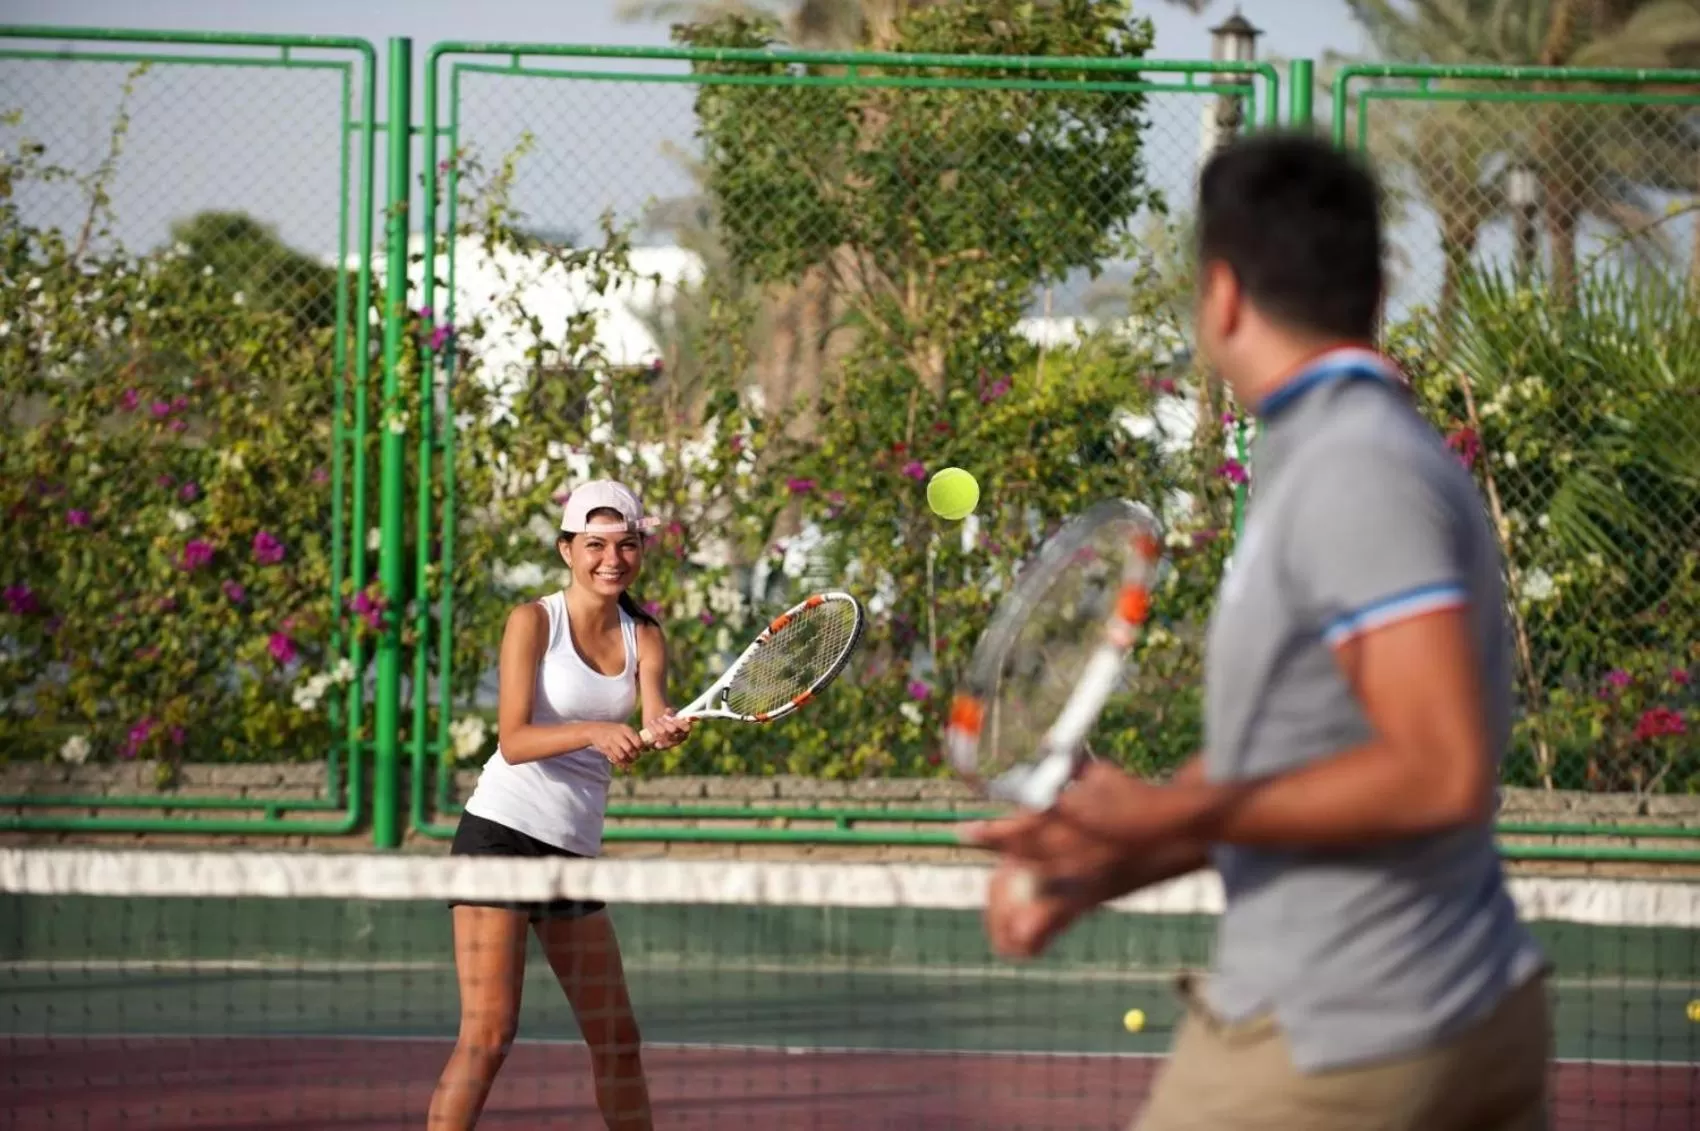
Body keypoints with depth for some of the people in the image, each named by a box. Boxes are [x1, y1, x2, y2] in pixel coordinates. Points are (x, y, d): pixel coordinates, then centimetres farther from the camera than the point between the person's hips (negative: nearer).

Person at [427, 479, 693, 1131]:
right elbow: (514, 740, -15)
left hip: (575, 847, 6)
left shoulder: (643, 638, 9)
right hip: (503, 831, -6)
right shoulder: (534, 622, -5)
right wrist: (594, 733, -31)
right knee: (489, 1034, -14)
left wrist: (667, 732, -32)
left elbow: (655, 721, -8)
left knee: (617, 1040, 8)